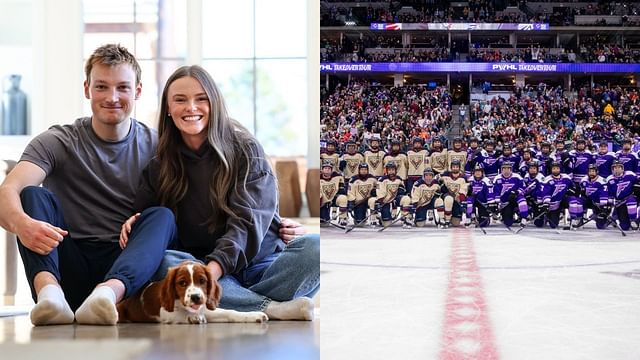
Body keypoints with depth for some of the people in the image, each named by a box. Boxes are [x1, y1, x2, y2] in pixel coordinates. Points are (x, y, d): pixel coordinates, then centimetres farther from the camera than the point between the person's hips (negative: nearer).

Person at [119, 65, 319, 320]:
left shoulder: (244, 149, 0)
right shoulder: (158, 167, 10)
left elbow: (247, 222, -12)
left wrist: (211, 270, -29)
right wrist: (133, 226, -13)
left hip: (258, 265, -2)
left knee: (315, 245, -29)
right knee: (160, 262, -31)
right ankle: (273, 309, -39)